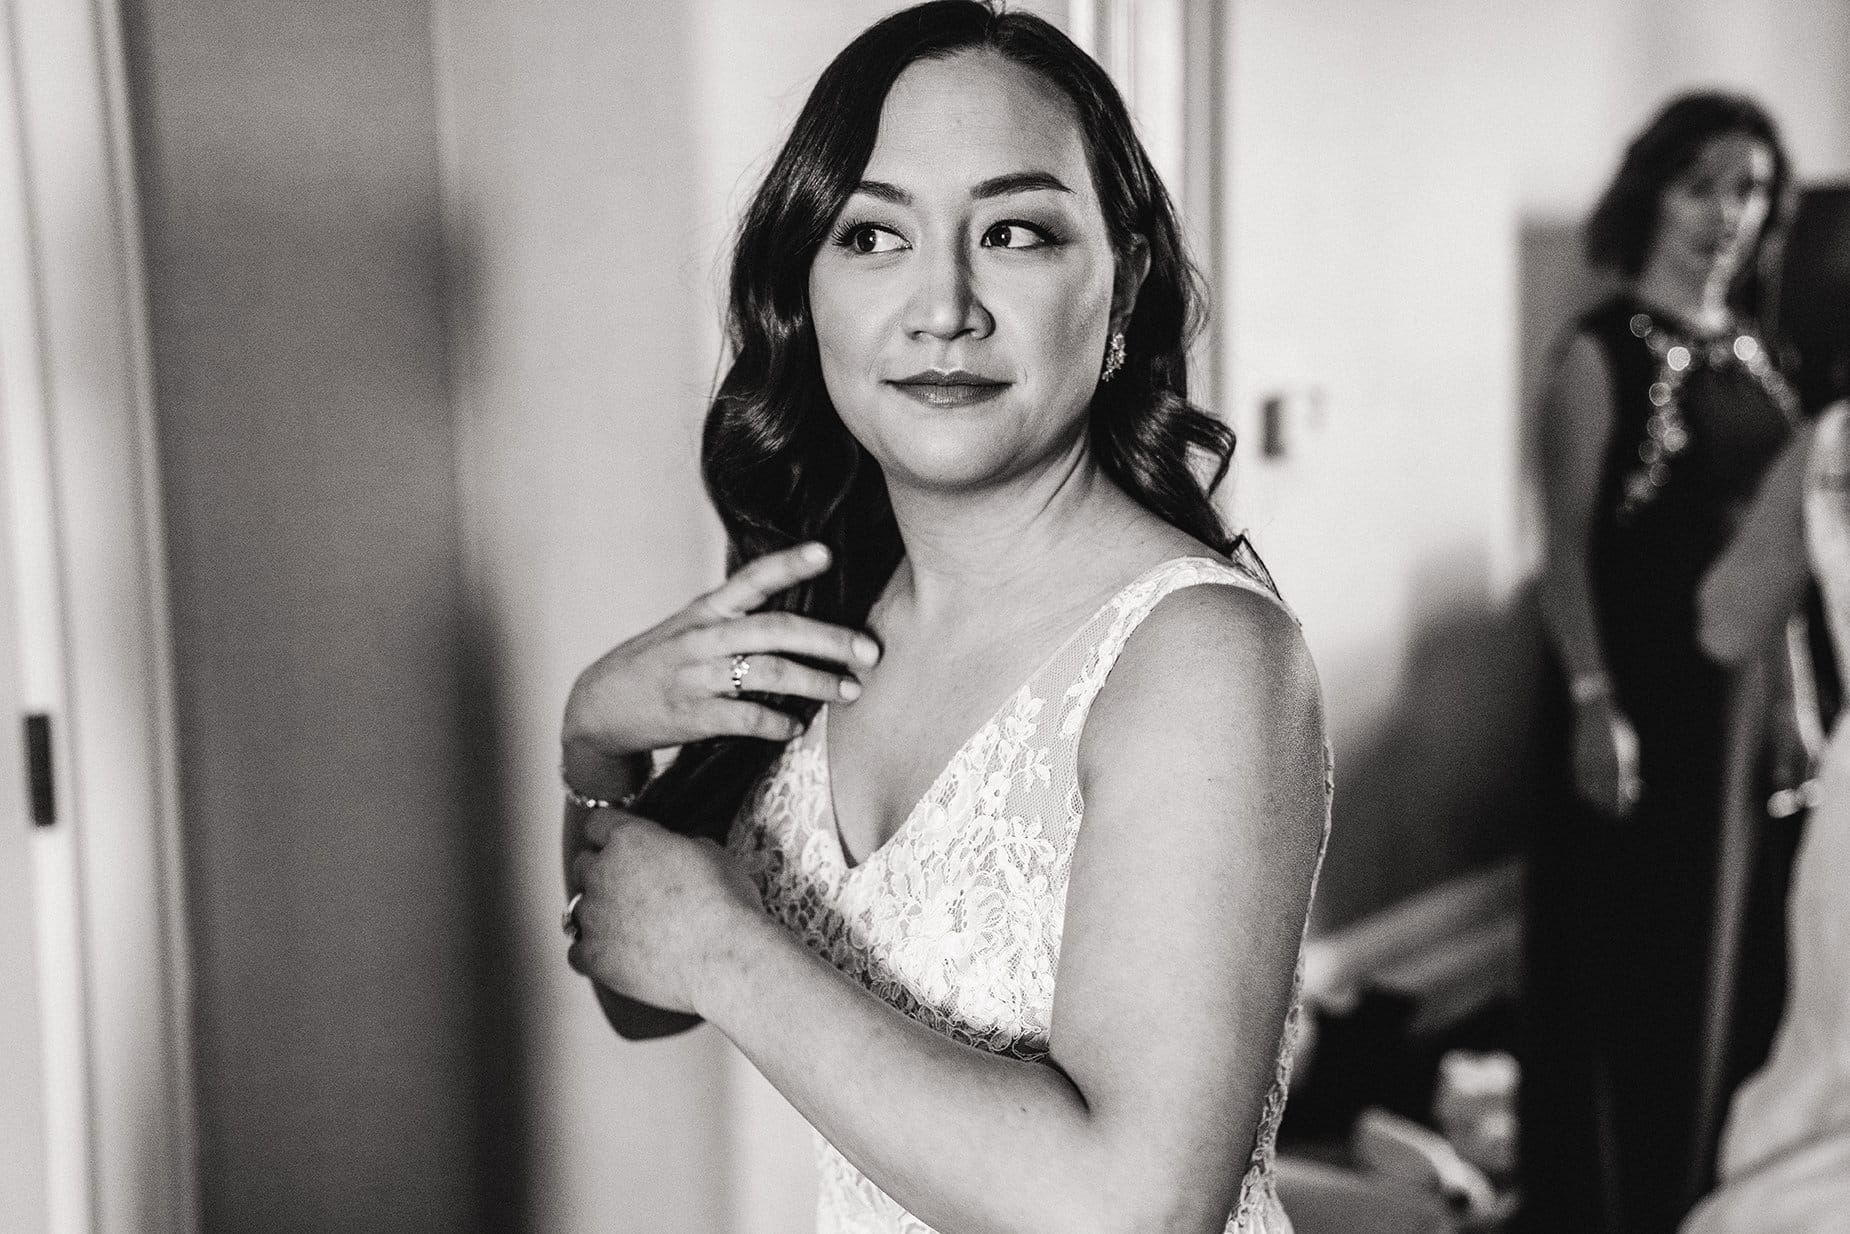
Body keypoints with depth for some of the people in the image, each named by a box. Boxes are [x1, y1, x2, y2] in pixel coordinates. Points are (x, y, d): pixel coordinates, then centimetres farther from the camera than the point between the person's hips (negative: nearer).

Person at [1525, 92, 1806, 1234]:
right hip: (1640, 686, -7)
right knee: (1610, 962, 0)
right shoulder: (1605, 349, -8)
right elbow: (1566, 540, -13)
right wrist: (1592, 701, -20)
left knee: (1723, 954, 13)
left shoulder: (1757, 351, 12)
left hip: (1741, 689, 7)